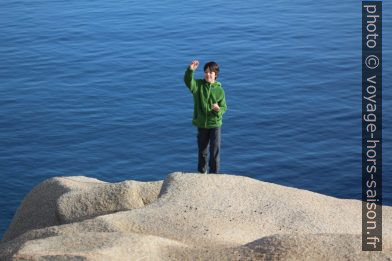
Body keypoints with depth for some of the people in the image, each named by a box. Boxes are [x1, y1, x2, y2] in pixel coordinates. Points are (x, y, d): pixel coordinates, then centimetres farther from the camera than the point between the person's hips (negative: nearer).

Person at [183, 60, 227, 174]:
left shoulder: (219, 90, -6)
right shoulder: (198, 85, -6)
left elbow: (224, 107, -2)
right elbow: (188, 81, -27)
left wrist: (218, 110, -25)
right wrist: (190, 70, -45)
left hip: (215, 124, -1)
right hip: (201, 123, 1)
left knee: (215, 151, -2)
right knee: (202, 151, 15)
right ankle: (202, 173, 33)